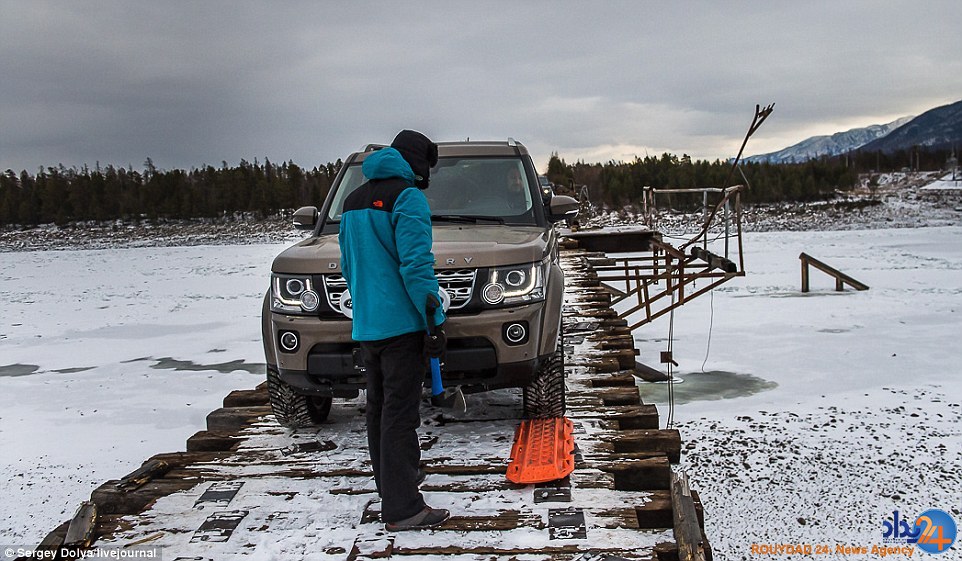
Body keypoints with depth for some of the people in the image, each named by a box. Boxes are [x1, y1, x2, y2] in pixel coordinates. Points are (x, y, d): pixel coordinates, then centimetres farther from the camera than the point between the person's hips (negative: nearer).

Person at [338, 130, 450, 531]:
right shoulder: (408, 197, -10)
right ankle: (402, 509, -3)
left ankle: (393, 478, 34)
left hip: (366, 327, 8)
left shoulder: (353, 201, 17)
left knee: (379, 408, 18)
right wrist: (435, 319, -15)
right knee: (399, 414, -6)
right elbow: (416, 265, -18)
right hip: (400, 326, -8)